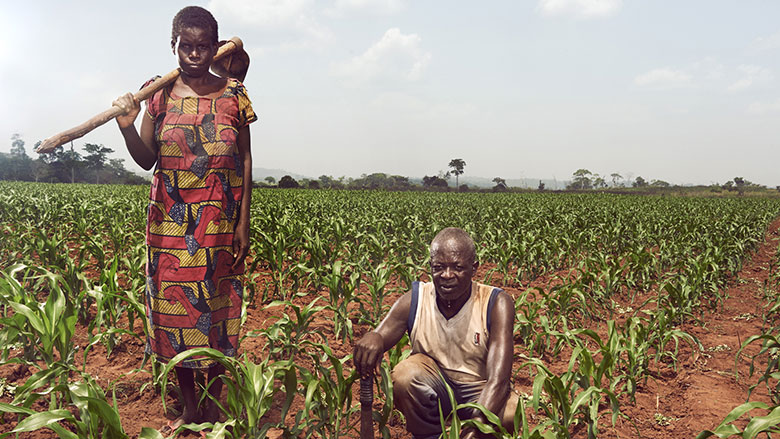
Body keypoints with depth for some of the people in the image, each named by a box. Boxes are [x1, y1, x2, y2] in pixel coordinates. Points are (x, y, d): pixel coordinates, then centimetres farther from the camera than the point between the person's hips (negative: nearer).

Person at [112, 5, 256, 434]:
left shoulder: (233, 93, 1)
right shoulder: (159, 94, 3)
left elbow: (245, 159, 1)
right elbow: (147, 160, 2)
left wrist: (243, 222, -4)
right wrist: (127, 126, -19)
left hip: (221, 226, -1)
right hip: (171, 225, 2)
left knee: (218, 309, 5)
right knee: (175, 308, 7)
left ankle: (214, 404, 23)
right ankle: (188, 407, 24)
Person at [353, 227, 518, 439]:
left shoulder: (496, 304, -20)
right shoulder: (415, 300, -13)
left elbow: (498, 378, -30)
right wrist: (372, 339, -44)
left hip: (479, 391, -1)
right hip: (432, 389, 1)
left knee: (510, 412, -33)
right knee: (405, 374, -31)